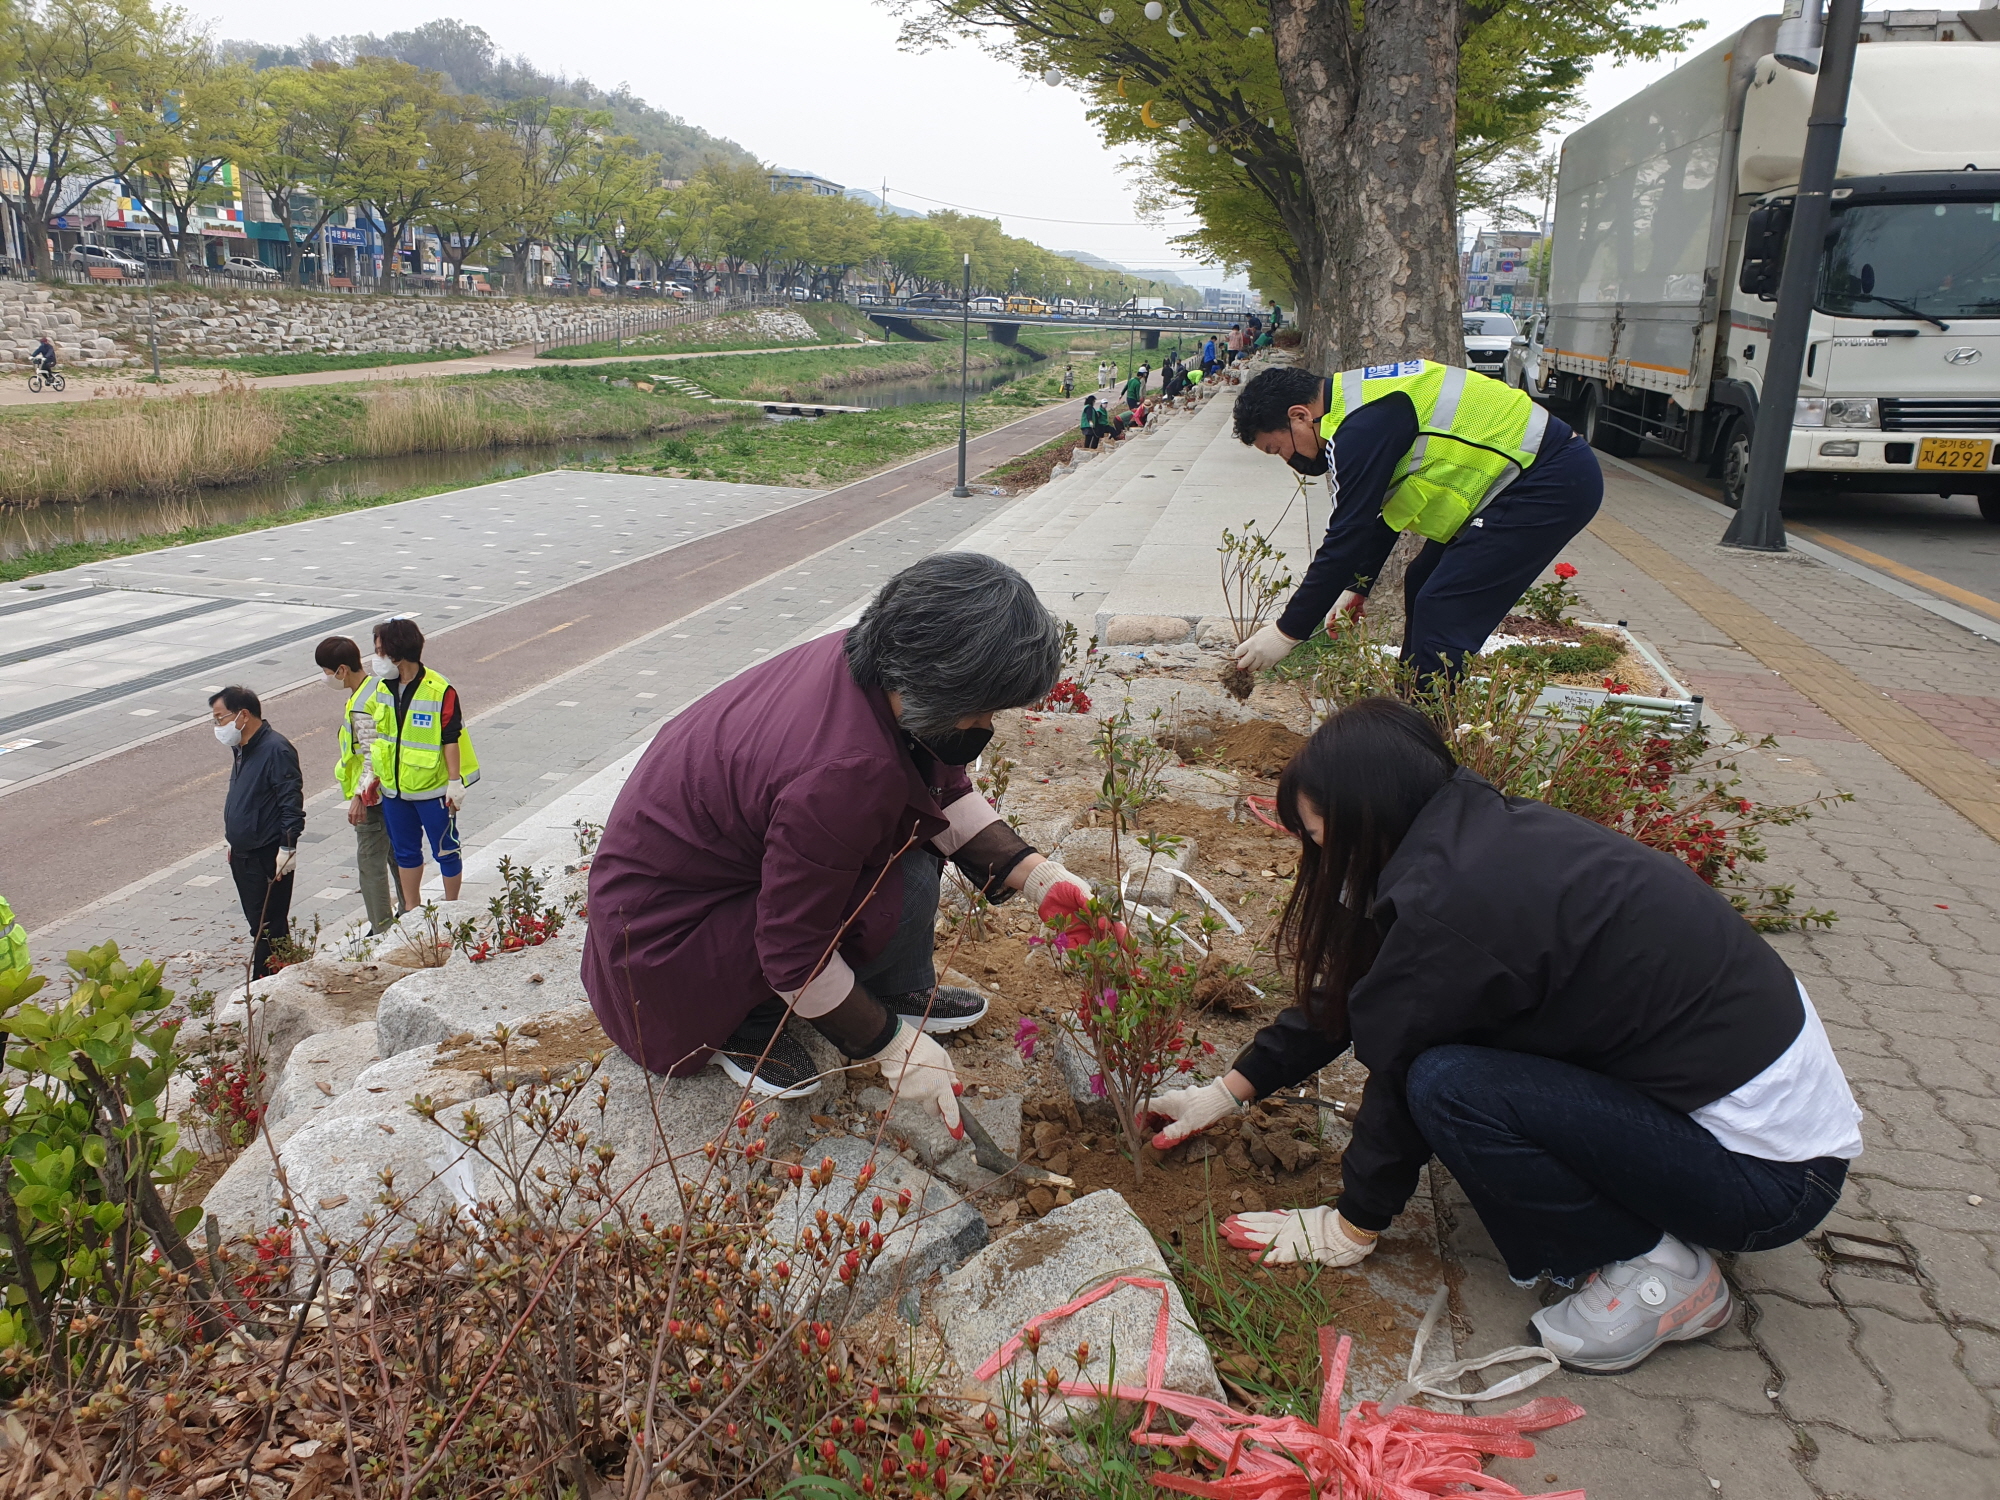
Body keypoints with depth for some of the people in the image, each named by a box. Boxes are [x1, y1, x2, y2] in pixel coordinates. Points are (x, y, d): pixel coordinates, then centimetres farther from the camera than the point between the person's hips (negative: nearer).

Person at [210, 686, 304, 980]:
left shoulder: (276, 749, -18)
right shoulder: (242, 749, 12)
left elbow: (292, 802, -21)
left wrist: (287, 848, -23)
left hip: (268, 857, -10)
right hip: (243, 854, 10)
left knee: (268, 927, -4)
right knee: (257, 922, 15)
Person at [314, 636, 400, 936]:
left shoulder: (361, 708, -25)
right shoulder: (379, 686, 3)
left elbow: (373, 757, -26)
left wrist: (359, 797, -25)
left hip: (372, 795, -10)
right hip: (392, 788, 10)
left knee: (370, 861, -1)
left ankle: (381, 930, 7)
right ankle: (407, 907, 40)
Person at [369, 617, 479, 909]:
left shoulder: (440, 691, -18)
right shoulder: (383, 688, 1)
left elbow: (451, 740, -14)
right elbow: (379, 734, 12)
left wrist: (455, 783, -14)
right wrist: (374, 774, 13)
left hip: (432, 789, -6)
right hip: (393, 787, 6)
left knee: (445, 850, 8)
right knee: (404, 850, 18)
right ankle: (412, 908, 34)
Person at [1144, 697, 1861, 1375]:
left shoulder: (1454, 900, -25)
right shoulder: (1491, 829, 2)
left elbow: (1400, 1067, -11)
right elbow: (1348, 996, 12)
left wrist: (1354, 1225, 5)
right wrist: (1229, 1089, 18)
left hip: (1769, 1174, -9)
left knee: (1448, 1085, -21)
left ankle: (1661, 1271, -1)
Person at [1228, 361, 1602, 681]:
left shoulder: (1362, 424, -21)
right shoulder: (1356, 403, 11)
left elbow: (1347, 538, -21)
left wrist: (1287, 633, -14)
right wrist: (1357, 587, 24)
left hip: (1551, 483, -11)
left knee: (1442, 617, -13)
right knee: (1422, 584, 17)